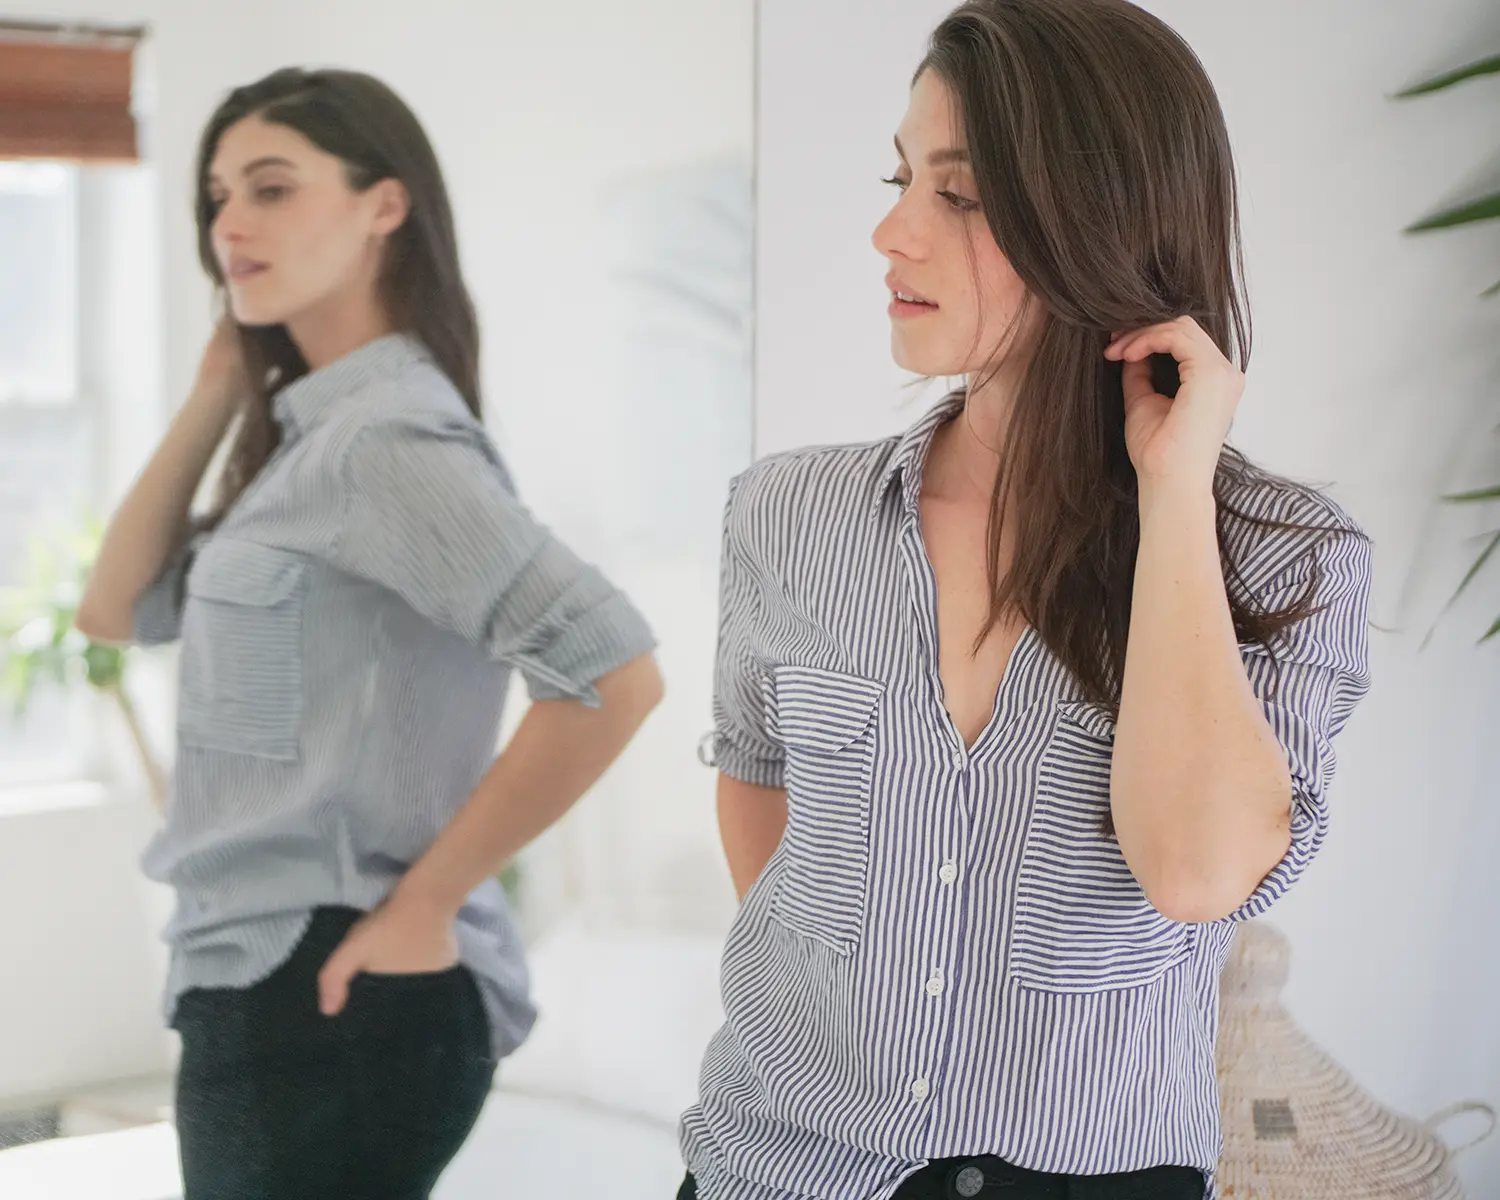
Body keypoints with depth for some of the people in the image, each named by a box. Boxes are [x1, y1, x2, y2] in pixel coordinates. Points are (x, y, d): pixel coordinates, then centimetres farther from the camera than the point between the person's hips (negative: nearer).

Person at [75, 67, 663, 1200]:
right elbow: (119, 609, 15)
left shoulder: (382, 436, -17)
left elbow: (615, 673, -27)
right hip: (276, 988, 9)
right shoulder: (314, 434, 11)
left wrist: (423, 901, -19)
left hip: (332, 998, -9)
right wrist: (216, 394, 7)